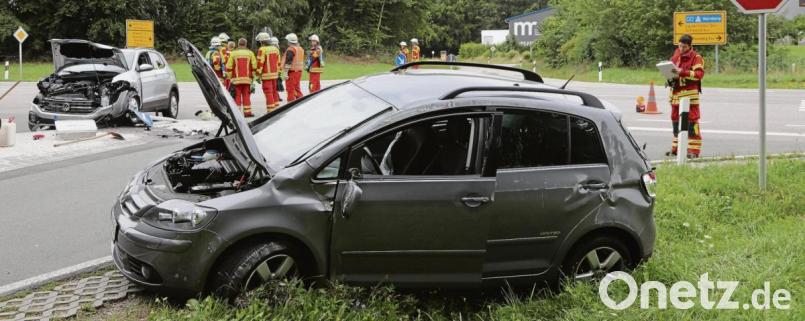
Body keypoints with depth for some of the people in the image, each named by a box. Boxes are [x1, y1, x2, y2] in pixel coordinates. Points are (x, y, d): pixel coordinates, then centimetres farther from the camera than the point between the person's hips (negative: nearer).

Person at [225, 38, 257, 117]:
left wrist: (230, 77, 8)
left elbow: (229, 67, -1)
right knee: (246, 95, 5)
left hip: (236, 79, -1)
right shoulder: (250, 53, 3)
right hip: (247, 78, 1)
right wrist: (252, 75, 15)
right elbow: (254, 66, 2)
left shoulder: (233, 53, 0)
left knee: (237, 95, 2)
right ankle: (247, 111, 3)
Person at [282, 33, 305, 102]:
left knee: (290, 89, -3)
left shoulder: (290, 49, -15)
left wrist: (285, 73, -18)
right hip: (299, 71, 8)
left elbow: (288, 62, -19)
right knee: (297, 88, 17)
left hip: (291, 71, -8)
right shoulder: (300, 49, 12)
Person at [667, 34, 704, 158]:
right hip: (675, 92, 7)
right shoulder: (676, 54, 12)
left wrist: (682, 72, -25)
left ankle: (694, 150, -6)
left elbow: (699, 74, -17)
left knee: (691, 121, -7)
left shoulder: (696, 57, -7)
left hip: (689, 93, -7)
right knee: (675, 120, 13)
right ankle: (676, 148, 24)